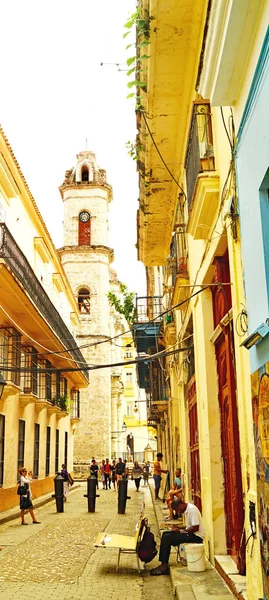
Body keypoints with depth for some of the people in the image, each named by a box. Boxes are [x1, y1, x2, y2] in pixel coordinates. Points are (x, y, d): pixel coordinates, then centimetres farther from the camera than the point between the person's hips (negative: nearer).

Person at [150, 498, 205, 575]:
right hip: (190, 534, 11)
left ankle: (164, 566, -13)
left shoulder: (192, 509, -18)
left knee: (167, 537, -19)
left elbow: (196, 527, -24)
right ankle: (163, 563, 2)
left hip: (196, 536, -11)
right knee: (165, 534, 6)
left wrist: (181, 531, -17)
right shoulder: (187, 509, 13)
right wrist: (180, 527, 7)